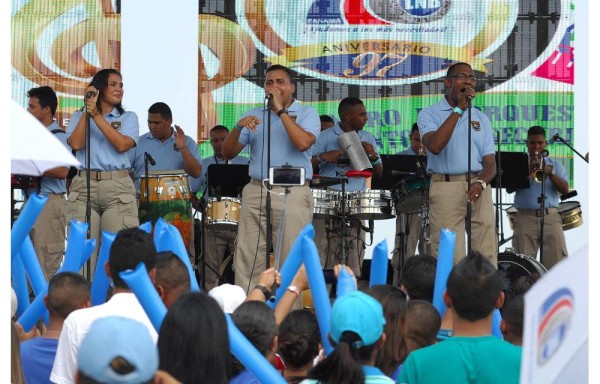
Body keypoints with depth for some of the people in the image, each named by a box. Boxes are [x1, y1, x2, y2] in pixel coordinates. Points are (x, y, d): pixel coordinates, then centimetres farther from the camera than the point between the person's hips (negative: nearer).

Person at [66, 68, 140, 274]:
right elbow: (76, 143, -5)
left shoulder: (128, 117, 13)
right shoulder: (79, 117, 15)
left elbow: (122, 144, -7)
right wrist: (88, 110, -3)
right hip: (84, 187, 1)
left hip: (119, 187, -1)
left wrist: (97, 115, -8)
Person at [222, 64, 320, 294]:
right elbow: (227, 153, 10)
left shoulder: (306, 114, 5)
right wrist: (238, 127, -8)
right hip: (255, 191, 4)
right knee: (247, 258, 0)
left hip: (293, 195, -4)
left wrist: (281, 111, -13)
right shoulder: (254, 116, 16)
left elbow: (303, 143, -16)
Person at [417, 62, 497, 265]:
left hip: (479, 189, 4)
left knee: (487, 254, -3)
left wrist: (480, 182, -13)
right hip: (445, 186, -3)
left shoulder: (481, 118, 16)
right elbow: (435, 146, -17)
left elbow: (490, 162, 10)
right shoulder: (429, 114, 4)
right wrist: (458, 109, -14)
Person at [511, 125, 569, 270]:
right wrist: (529, 170, -9)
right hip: (525, 217, 0)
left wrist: (550, 173, -10)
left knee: (557, 258, -12)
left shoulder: (555, 165, 17)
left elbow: (565, 190, 4)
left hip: (550, 216, 1)